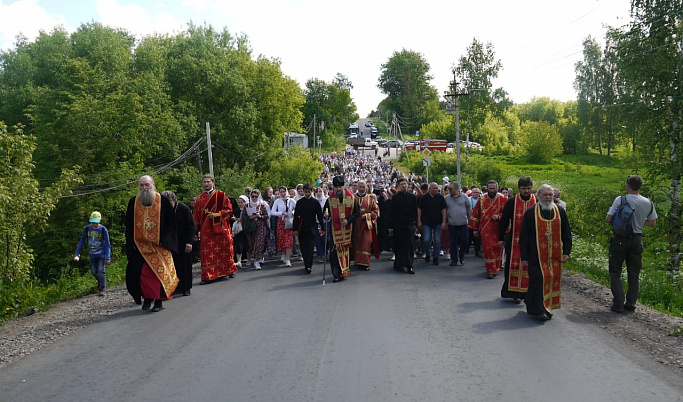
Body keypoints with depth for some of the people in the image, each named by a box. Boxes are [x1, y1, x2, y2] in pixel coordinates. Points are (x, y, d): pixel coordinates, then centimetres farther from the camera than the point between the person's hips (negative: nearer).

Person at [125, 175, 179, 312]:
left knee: (159, 272, -3)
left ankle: (159, 300, 6)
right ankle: (147, 298, 13)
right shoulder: (133, 202, 8)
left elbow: (171, 222, 1)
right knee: (143, 273, -2)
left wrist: (164, 240, -7)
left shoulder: (163, 201, -1)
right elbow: (129, 224, 13)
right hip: (140, 245, 3)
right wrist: (131, 242, 4)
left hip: (159, 245, -2)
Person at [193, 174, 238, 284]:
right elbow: (197, 215, 13)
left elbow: (229, 209, -3)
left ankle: (229, 270, 23)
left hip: (220, 228, -2)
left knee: (223, 250, 5)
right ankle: (207, 276, 1)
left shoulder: (221, 195, 0)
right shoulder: (200, 198, 11)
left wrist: (215, 214, -14)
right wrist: (196, 229, 6)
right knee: (207, 253, -2)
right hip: (206, 229, 2)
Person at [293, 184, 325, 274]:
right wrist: (295, 229, 1)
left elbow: (320, 216, 4)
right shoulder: (299, 202, 6)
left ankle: (308, 266, -12)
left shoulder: (315, 202, 2)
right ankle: (308, 265, 16)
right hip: (302, 228, 2)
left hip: (312, 228, -2)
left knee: (310, 247, -9)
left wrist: (322, 228, 2)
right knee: (303, 248, 6)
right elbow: (296, 216, 6)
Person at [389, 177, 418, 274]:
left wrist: (415, 224, 1)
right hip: (398, 224, 0)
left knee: (409, 244, -4)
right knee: (398, 245, 6)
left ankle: (409, 266, -2)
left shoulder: (412, 197, 5)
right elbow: (392, 212, 3)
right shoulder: (395, 197, 4)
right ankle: (399, 265, 17)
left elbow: (415, 211, 6)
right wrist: (391, 226, -1)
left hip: (410, 224, 0)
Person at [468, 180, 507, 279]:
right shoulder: (482, 199, 5)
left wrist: (498, 216, -19)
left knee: (497, 249, 9)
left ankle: (496, 267, 27)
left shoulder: (503, 199, 1)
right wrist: (475, 228, 6)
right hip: (485, 230, 0)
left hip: (498, 230, 0)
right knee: (488, 250, -4)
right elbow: (475, 214, 8)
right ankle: (491, 270, 1)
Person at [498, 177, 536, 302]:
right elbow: (504, 221, 4)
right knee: (515, 266, 3)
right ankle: (516, 293, 13)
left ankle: (530, 292, 18)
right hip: (515, 240, 0)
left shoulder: (537, 202, 2)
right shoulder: (511, 202, 1)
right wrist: (501, 238, 2)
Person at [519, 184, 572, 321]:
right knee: (539, 280, -7)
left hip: (555, 256, 4)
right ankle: (538, 310, 3)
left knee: (553, 280, 7)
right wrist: (524, 257, -4)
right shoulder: (530, 213, -2)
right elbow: (524, 237, -1)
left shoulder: (560, 212, 8)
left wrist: (566, 252, 5)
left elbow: (567, 234, 13)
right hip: (536, 256, -4)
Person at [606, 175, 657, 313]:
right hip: (637, 238, 4)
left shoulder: (620, 200, -13)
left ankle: (618, 304, 3)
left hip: (620, 239, -3)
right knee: (634, 274, 13)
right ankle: (630, 305, 17)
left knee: (615, 272, 7)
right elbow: (652, 223, 9)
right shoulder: (648, 203, 0)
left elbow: (609, 219, -13)